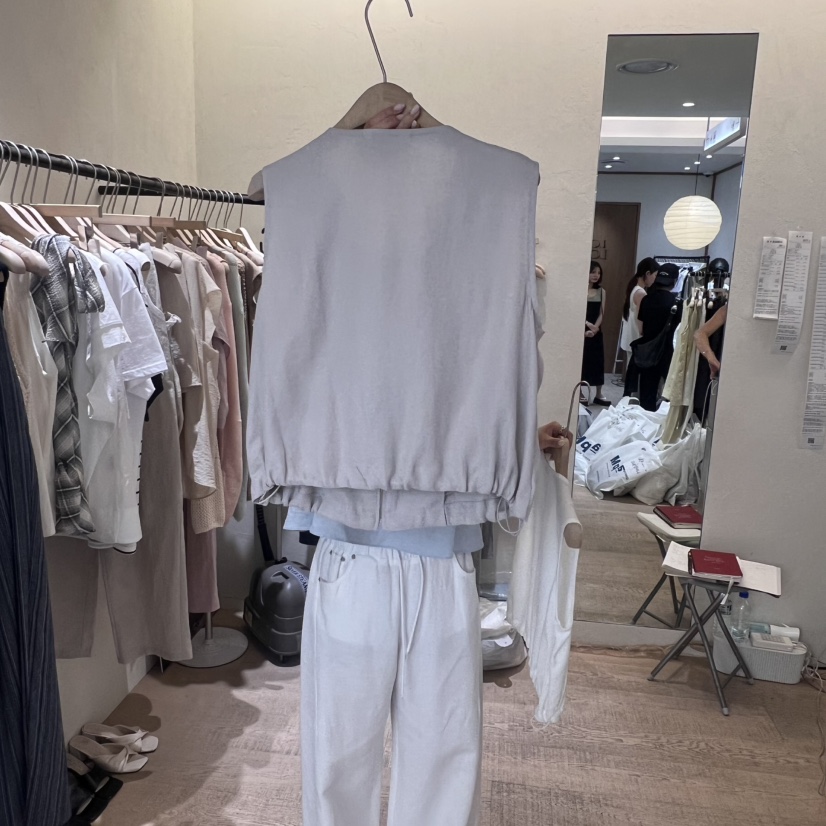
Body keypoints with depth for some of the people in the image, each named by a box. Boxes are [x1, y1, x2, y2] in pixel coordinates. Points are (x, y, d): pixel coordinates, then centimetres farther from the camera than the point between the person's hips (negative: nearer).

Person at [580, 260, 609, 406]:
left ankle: (598, 394, 12)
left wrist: (594, 328, -10)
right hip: (581, 331, -4)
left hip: (596, 332, 4)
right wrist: (587, 325, -21)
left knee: (598, 361, 5)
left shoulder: (601, 292, 7)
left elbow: (601, 314, 4)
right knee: (581, 360, -1)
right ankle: (579, 393, 9)